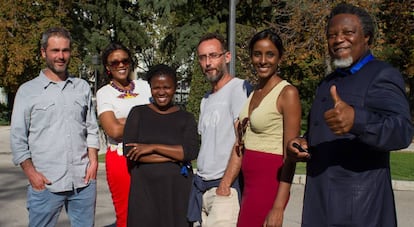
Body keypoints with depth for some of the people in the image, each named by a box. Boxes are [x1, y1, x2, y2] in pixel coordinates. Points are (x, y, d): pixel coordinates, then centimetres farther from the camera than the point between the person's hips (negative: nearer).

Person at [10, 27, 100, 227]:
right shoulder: (27, 91, 3)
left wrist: (93, 161, 3)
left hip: (83, 181, 3)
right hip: (45, 183, -2)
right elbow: (18, 138, 1)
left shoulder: (82, 87, 11)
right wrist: (31, 174, -6)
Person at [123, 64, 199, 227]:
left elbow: (191, 152, -9)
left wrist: (153, 147, -13)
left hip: (178, 190, 0)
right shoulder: (138, 113, 6)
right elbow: (129, 152, -5)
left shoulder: (186, 118, 6)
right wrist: (175, 156, -8)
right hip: (144, 189, 0)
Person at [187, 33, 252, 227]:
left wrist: (225, 185, -15)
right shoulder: (206, 100, 17)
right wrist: (201, 184, 12)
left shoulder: (239, 88, -8)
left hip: (227, 188, -7)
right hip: (203, 187, 7)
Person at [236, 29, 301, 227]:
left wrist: (279, 206, -20)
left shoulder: (287, 93, -11)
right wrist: (240, 133, -2)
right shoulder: (253, 92, 11)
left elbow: (290, 154, -15)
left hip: (269, 182, -7)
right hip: (249, 181, 7)